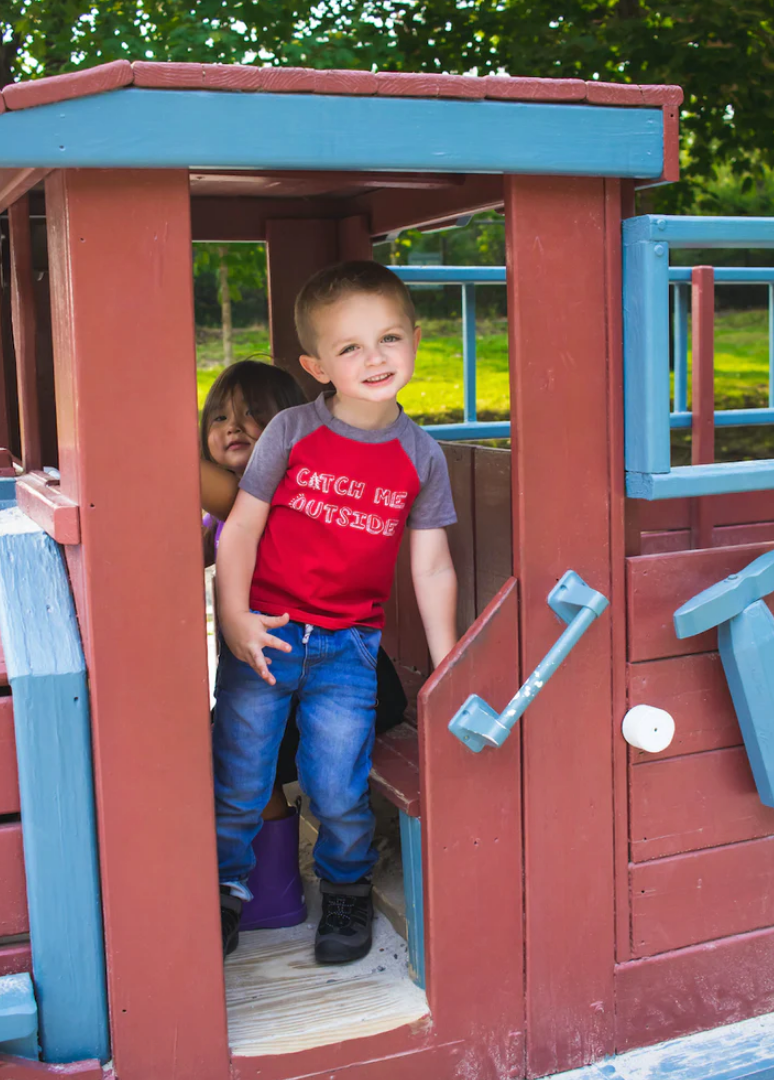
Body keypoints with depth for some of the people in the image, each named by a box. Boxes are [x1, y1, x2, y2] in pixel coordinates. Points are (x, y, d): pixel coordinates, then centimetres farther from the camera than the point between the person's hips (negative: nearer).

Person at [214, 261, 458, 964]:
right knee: (238, 783, 6)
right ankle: (226, 892, 31)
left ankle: (347, 895, 30)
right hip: (265, 635, 0)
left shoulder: (421, 456, -1)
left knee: (338, 789, 2)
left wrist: (447, 666, 0)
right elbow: (241, 526, -3)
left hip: (348, 646, 1)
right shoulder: (292, 432, -6)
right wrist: (234, 617, -12)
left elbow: (432, 566, 2)